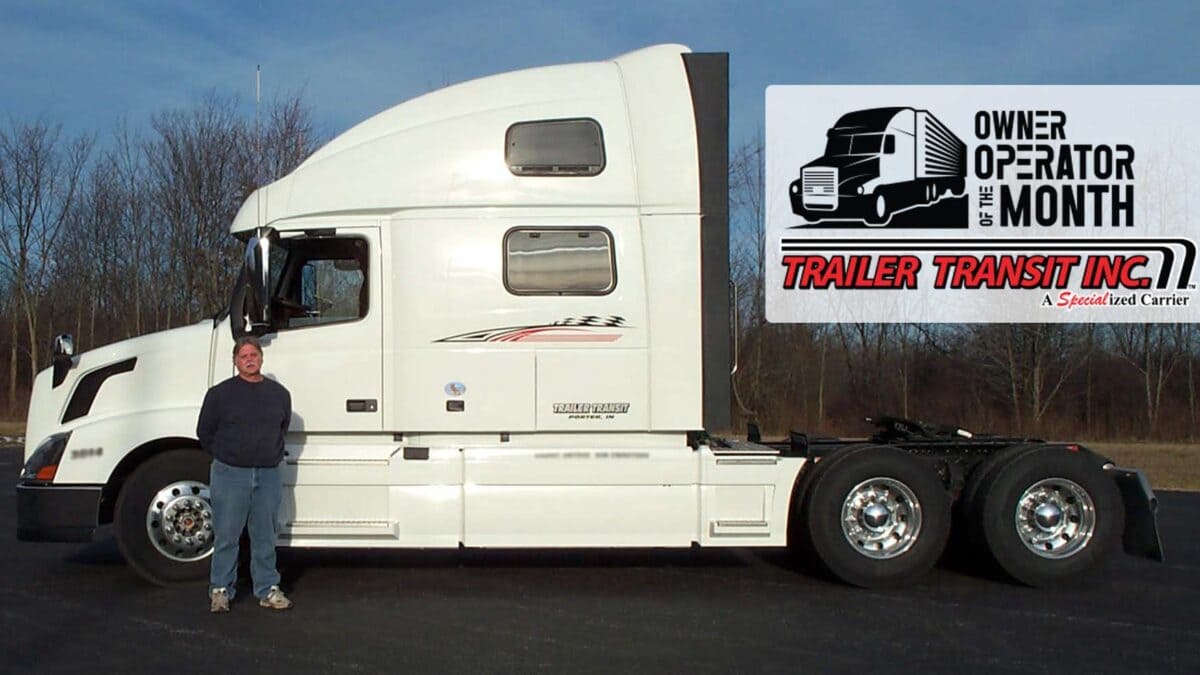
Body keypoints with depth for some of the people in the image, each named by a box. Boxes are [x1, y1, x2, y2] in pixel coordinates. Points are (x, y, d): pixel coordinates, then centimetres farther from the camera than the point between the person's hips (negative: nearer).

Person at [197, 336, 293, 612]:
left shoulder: (279, 393, 7)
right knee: (226, 536, 3)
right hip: (230, 475, -3)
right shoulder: (220, 393, -3)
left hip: (268, 475, 3)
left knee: (265, 536, 9)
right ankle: (220, 590, 15)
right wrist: (225, 457, 11)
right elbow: (204, 432, 6)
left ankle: (268, 590, 17)